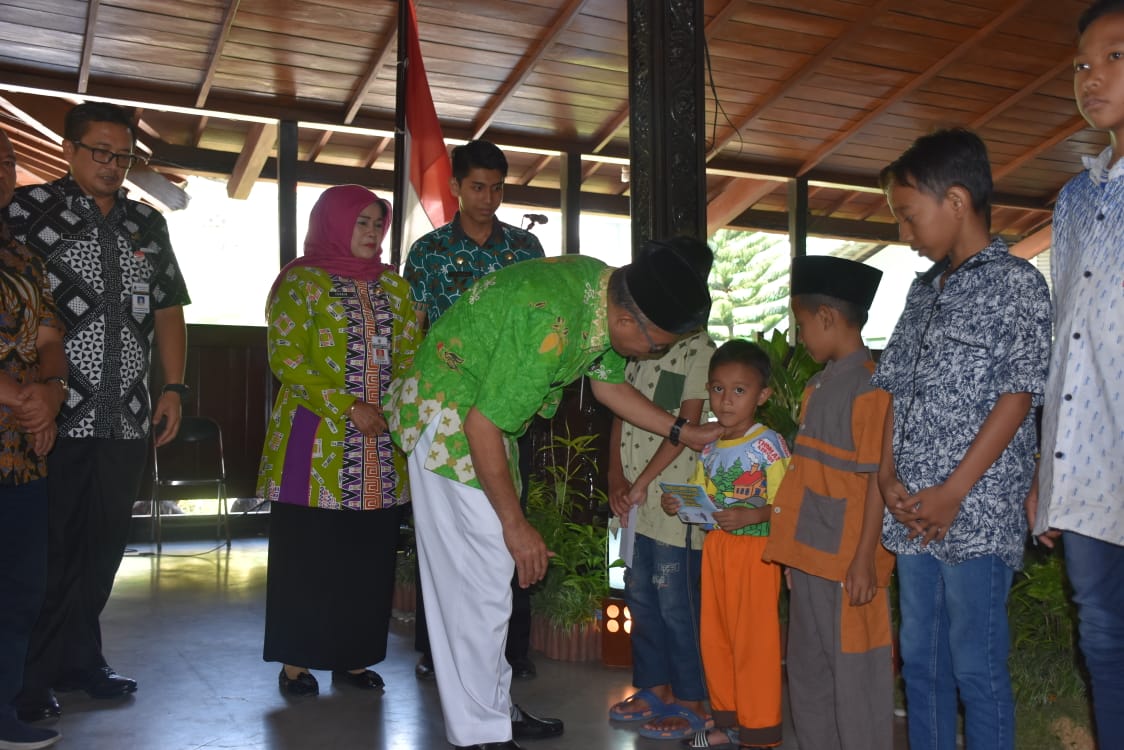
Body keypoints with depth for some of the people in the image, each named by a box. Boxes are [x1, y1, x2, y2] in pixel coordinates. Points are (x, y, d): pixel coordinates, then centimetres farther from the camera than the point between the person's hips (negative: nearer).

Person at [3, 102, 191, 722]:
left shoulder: (147, 224, 15)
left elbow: (168, 310, 18)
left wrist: (174, 387, 9)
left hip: (127, 417, 5)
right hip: (56, 415, -5)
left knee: (104, 544, 11)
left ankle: (78, 661, 25)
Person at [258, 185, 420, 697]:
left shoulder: (392, 285, 14)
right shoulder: (302, 281, -1)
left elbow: (410, 355, 12)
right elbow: (286, 358, -10)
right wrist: (349, 409, -15)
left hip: (381, 447, 5)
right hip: (316, 440, -4)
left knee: (368, 553, 7)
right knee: (307, 551, 1)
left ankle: (352, 656, 20)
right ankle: (295, 662, 14)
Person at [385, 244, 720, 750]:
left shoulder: (605, 291, -5)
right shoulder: (552, 321, -33)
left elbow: (608, 383, 12)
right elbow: (481, 426, -28)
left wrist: (684, 432, 7)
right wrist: (515, 525, -19)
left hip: (485, 415, 10)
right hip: (448, 420, -9)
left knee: (488, 574, 15)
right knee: (478, 581, -6)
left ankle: (494, 706, 27)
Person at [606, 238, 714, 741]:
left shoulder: (699, 349, -9)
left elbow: (685, 427, -13)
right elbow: (622, 413, 11)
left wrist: (642, 482, -14)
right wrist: (616, 477, -1)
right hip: (634, 499, 7)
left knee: (675, 603, -1)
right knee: (639, 596, 14)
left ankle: (691, 700, 13)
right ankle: (654, 687, 28)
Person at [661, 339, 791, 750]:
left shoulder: (768, 444, -11)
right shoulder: (711, 448, 10)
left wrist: (748, 517, -30)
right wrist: (677, 504, -1)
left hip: (755, 549, -7)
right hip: (715, 547, 7)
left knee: (754, 639, -1)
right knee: (714, 637, 13)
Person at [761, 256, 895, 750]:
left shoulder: (869, 384, -14)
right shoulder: (819, 385, 12)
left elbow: (878, 480, -16)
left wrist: (864, 560, -18)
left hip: (847, 561, -9)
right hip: (810, 554, 9)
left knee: (854, 676, 2)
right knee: (807, 673, 18)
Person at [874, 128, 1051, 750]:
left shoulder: (1016, 283, -5)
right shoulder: (925, 289, 15)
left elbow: (1017, 396, -12)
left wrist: (952, 494, -15)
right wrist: (889, 476, 0)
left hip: (977, 517, -7)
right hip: (912, 514, 7)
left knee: (977, 669, 1)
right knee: (920, 659, 15)